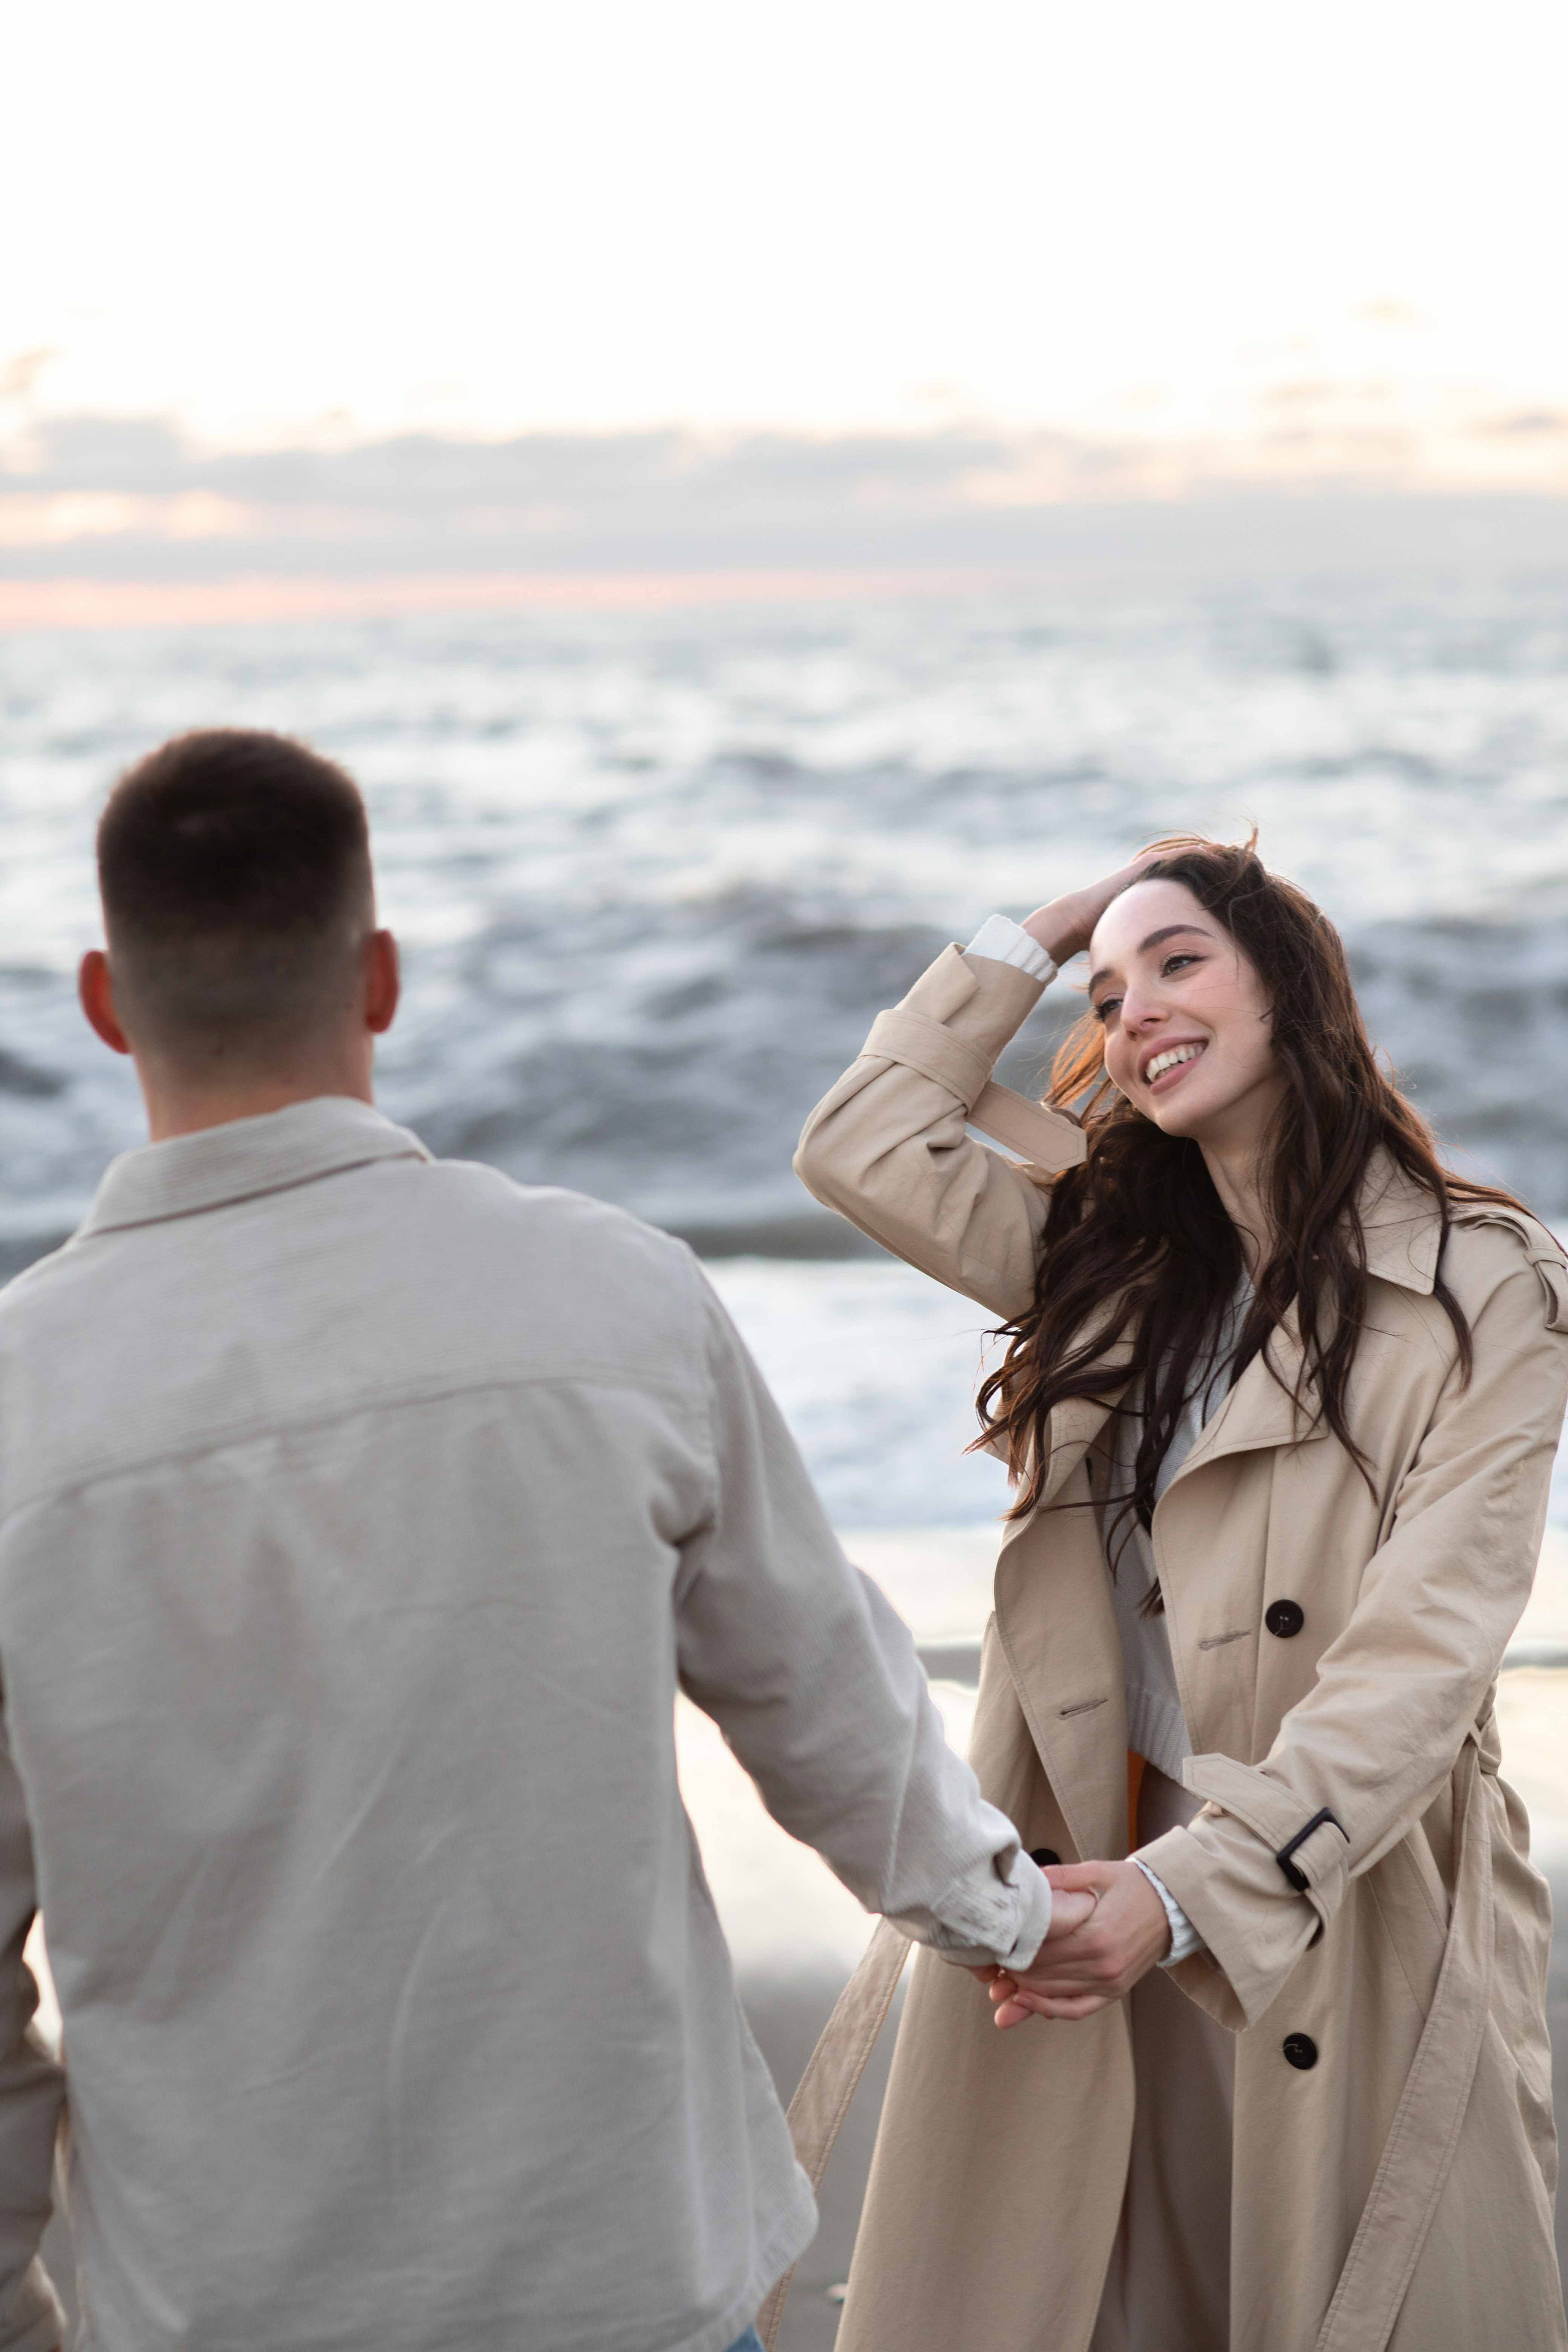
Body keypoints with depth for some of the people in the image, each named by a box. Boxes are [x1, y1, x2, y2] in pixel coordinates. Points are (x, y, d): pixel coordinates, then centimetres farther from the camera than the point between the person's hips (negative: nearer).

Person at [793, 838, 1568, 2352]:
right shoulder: (1113, 1260, 9)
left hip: (1351, 1918, -4)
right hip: (1097, 1881, 4)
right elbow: (862, 1146, 6)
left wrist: (1196, 1888, -26)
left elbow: (1420, 1658, -16)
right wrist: (1044, 933, 6)